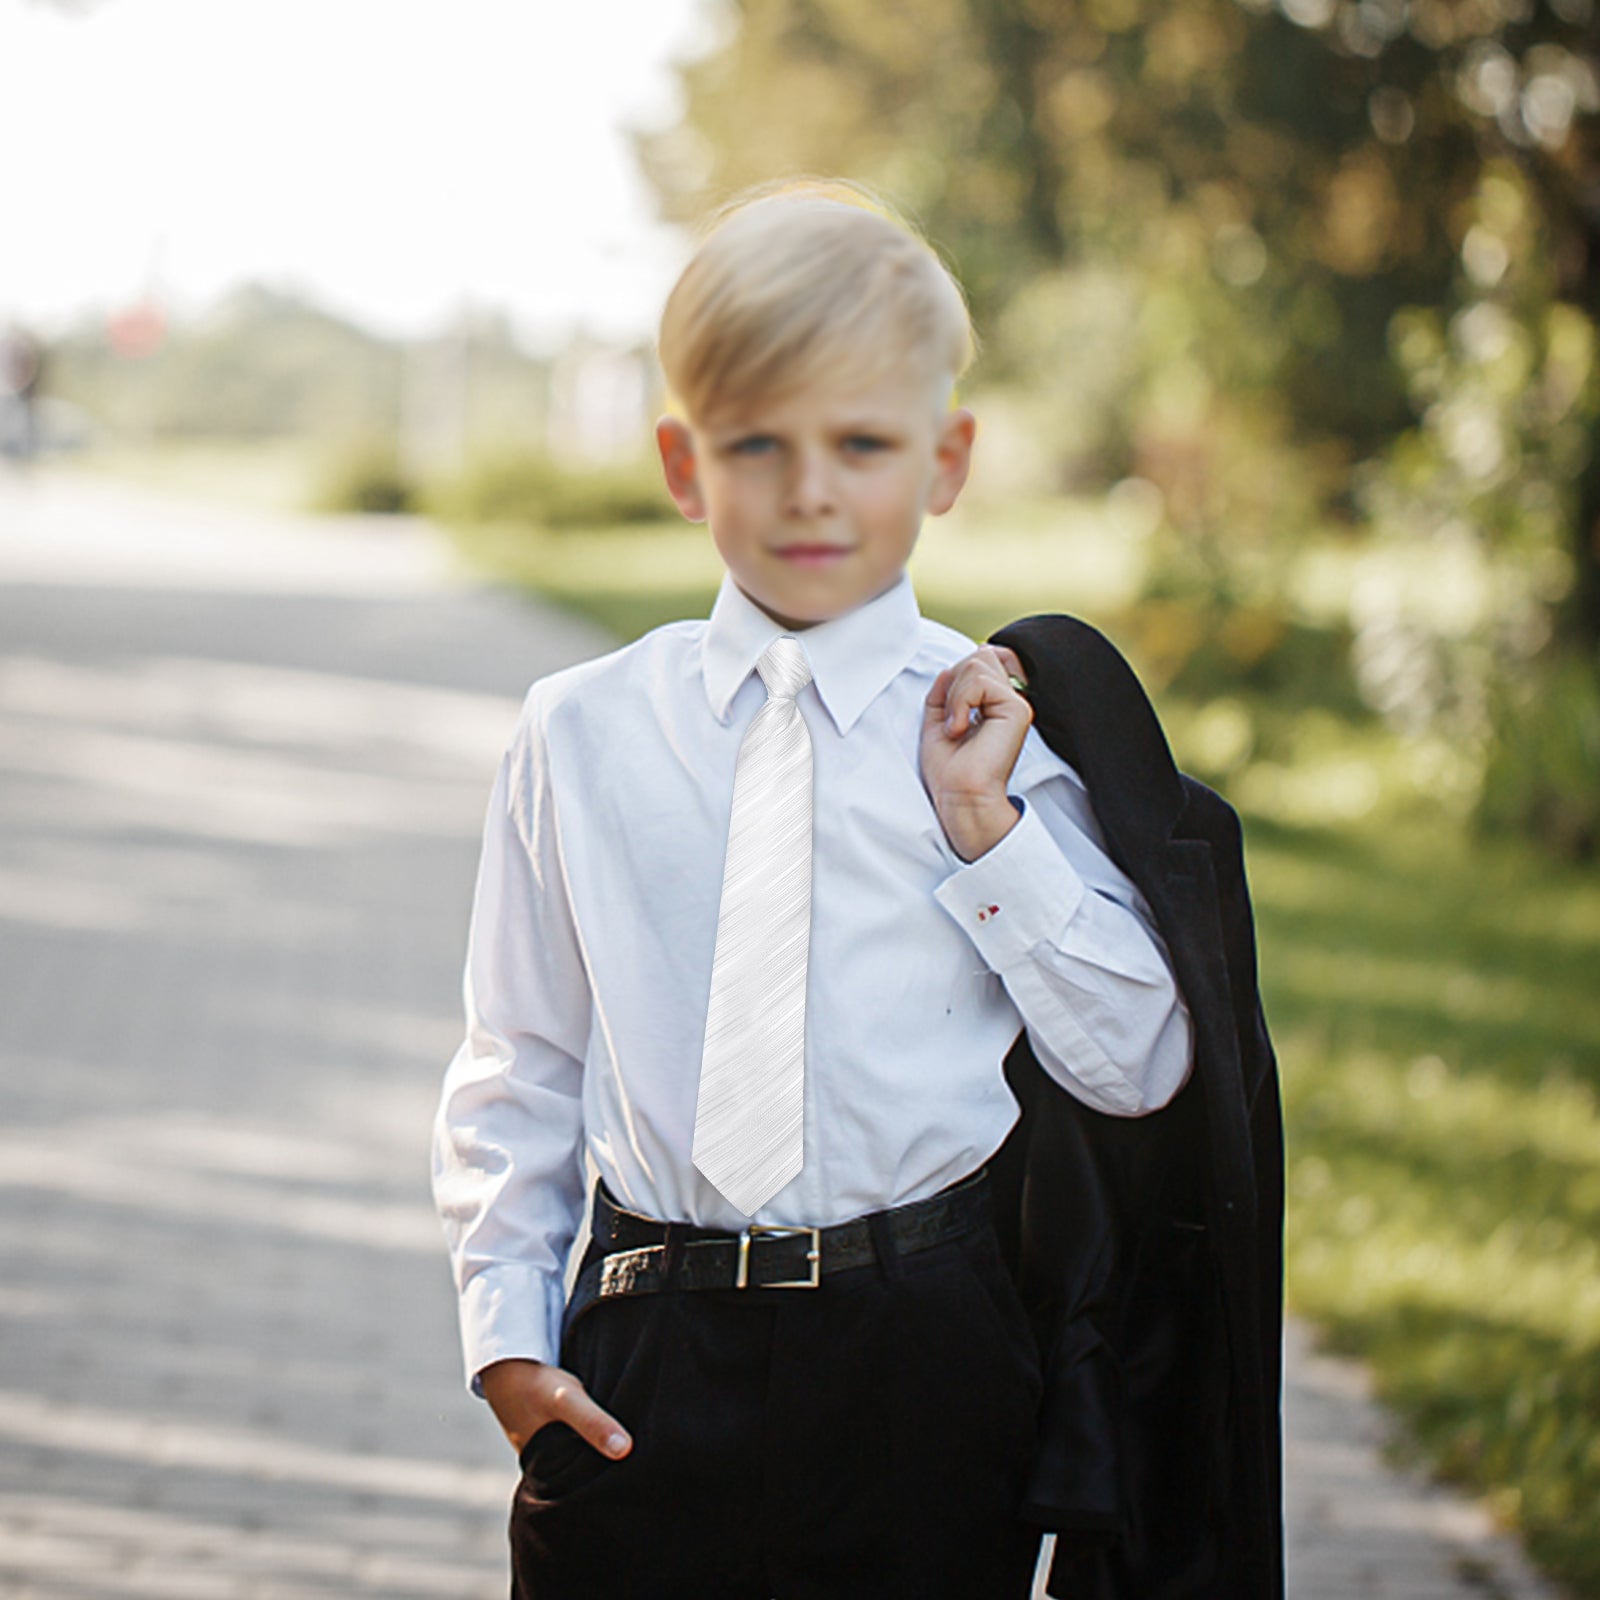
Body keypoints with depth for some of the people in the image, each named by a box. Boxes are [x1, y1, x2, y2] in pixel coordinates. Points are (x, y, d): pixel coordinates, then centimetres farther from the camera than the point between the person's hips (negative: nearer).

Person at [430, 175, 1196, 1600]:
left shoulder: (999, 723, 1)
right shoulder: (582, 735, 4)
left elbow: (1139, 1068, -2)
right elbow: (517, 1069, 10)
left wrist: (988, 827, -9)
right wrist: (508, 1336, 1)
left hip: (927, 1368, -1)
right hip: (645, 1378, 1)